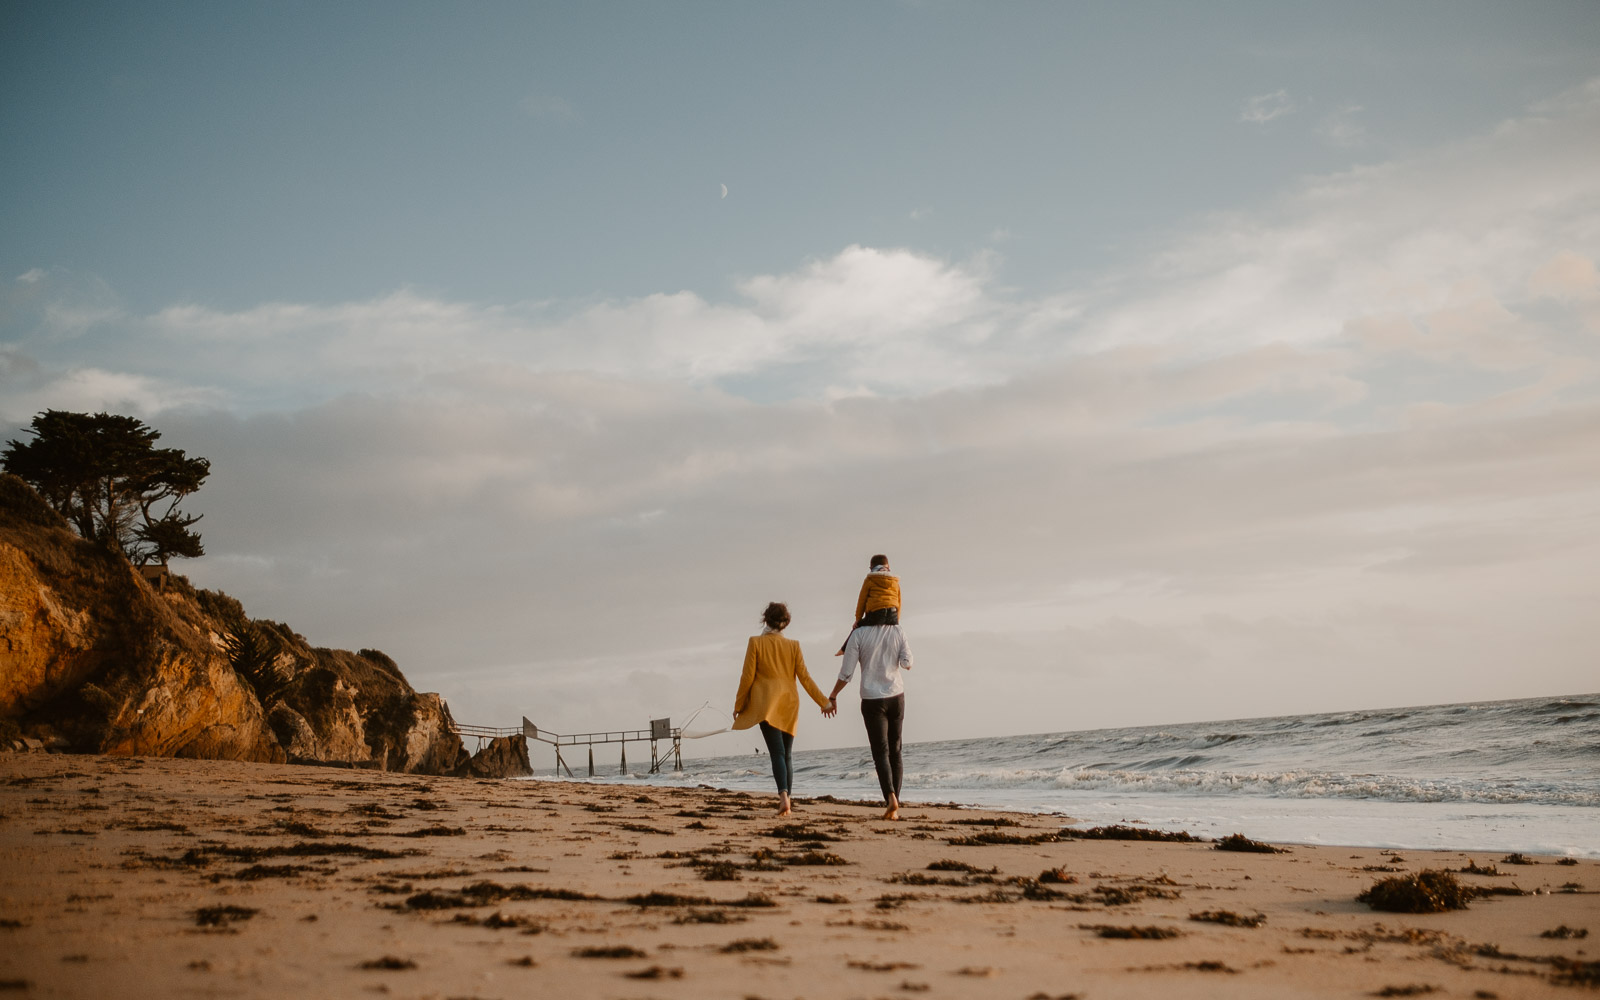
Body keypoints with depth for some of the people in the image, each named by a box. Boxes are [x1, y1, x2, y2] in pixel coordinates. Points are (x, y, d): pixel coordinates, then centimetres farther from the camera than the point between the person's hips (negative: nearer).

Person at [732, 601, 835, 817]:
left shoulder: (756, 643, -1)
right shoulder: (793, 645, 7)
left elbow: (747, 677, -3)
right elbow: (804, 677, 4)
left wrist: (738, 705, 6)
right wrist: (824, 701, 10)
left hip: (766, 704, -3)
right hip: (789, 704, 3)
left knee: (777, 752, -11)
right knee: (786, 754, 10)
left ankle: (783, 795, -31)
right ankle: (785, 802, 6)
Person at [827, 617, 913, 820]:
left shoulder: (859, 634, -8)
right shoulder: (898, 632, -1)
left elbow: (846, 672, -8)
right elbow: (907, 663, -6)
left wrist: (833, 696, 5)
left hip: (872, 700, -3)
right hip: (896, 696, 3)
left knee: (881, 752, -3)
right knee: (895, 752, 12)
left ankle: (891, 797, -24)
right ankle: (895, 806, 10)